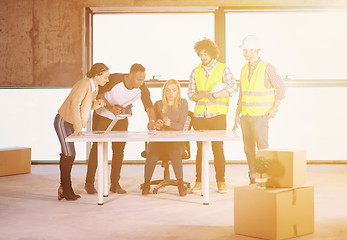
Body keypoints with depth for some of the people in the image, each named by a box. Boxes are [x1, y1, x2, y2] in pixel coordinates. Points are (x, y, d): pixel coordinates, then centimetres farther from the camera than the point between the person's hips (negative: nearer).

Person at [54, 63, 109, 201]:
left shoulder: (96, 88, 6)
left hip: (72, 123, 9)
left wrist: (98, 103, -8)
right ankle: (66, 190, -3)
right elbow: (74, 105, -28)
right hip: (63, 121, -9)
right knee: (69, 154, -11)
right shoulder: (84, 84, -22)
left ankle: (63, 188, 15)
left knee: (68, 155, 9)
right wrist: (78, 127, -31)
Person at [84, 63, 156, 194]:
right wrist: (110, 107, -33)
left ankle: (115, 184, 12)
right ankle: (89, 183, 9)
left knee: (119, 150, 2)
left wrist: (151, 121, -40)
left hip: (121, 119, 4)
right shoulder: (114, 79, -29)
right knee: (97, 148, 0)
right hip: (102, 116, -4)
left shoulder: (142, 89, -19)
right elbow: (98, 93, -19)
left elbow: (149, 106, -20)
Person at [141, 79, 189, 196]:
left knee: (174, 153, -36)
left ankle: (180, 184, -23)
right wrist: (155, 124, -16)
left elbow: (181, 126, -2)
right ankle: (146, 183, -13)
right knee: (152, 155, -31)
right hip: (159, 140, 1)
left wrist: (170, 123, -24)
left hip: (176, 140, -1)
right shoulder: (158, 104, 12)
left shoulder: (183, 103, 7)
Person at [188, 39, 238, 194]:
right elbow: (191, 95, 9)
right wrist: (205, 95, -9)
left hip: (217, 115, -3)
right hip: (199, 115, 3)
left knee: (218, 149, -4)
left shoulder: (223, 69, 3)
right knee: (200, 149, 3)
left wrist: (213, 95, -13)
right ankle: (199, 182, 10)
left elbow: (233, 89, -10)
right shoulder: (195, 72, 13)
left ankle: (221, 182, 6)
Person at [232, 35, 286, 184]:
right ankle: (253, 179, 17)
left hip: (260, 116, -6)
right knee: (248, 148, 8)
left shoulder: (267, 68, -8)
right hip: (245, 115, 6)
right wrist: (237, 114, 12)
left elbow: (280, 88, -3)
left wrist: (274, 109, -9)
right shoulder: (245, 69, 11)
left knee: (262, 147, -9)